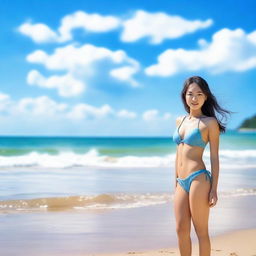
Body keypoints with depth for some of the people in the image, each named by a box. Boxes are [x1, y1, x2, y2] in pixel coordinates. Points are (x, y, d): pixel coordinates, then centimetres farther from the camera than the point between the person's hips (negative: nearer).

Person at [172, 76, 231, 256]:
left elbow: (215, 157, -4)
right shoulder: (180, 121, 14)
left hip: (198, 179, -6)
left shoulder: (210, 123, -3)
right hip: (182, 182, 6)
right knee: (181, 230, 8)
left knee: (201, 231, 1)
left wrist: (214, 189, -9)